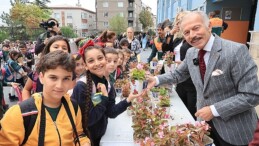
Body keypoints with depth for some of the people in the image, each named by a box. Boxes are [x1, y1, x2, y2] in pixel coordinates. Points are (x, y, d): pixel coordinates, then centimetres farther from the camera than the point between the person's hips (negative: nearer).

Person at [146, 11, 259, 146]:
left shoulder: (236, 51, -23)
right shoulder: (191, 53, -4)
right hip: (205, 120, 5)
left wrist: (214, 110, -23)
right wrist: (157, 79, -4)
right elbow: (178, 74, 11)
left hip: (233, 127, -5)